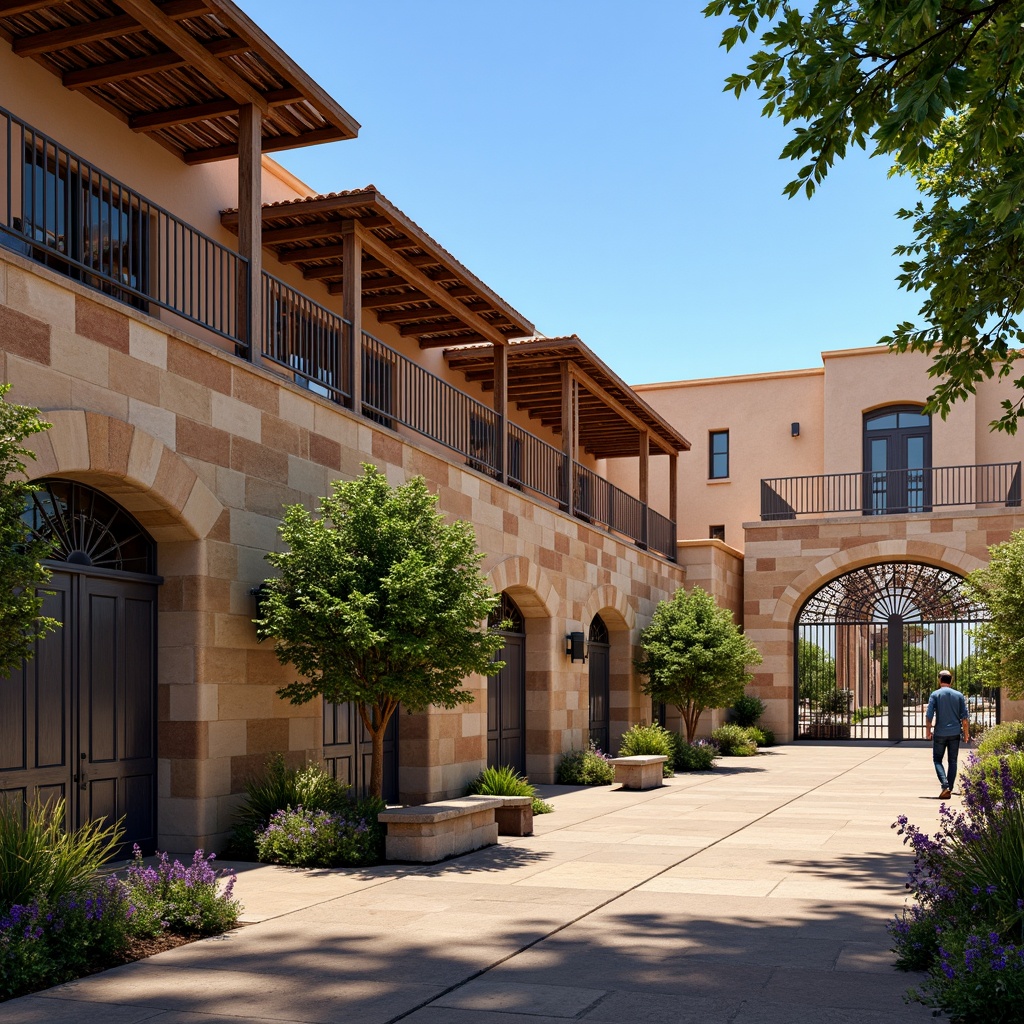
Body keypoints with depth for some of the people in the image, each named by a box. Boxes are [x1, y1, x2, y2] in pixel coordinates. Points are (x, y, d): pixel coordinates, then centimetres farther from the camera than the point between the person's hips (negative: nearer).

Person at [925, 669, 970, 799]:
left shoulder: (935, 694, -5)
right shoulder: (959, 695, 3)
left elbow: (929, 715, -9)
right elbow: (964, 717, 2)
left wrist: (928, 730, 4)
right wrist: (966, 733, 11)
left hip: (940, 734, -2)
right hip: (955, 733, 3)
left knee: (937, 760, 5)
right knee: (953, 761, 11)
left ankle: (945, 785, -15)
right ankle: (949, 789, 10)